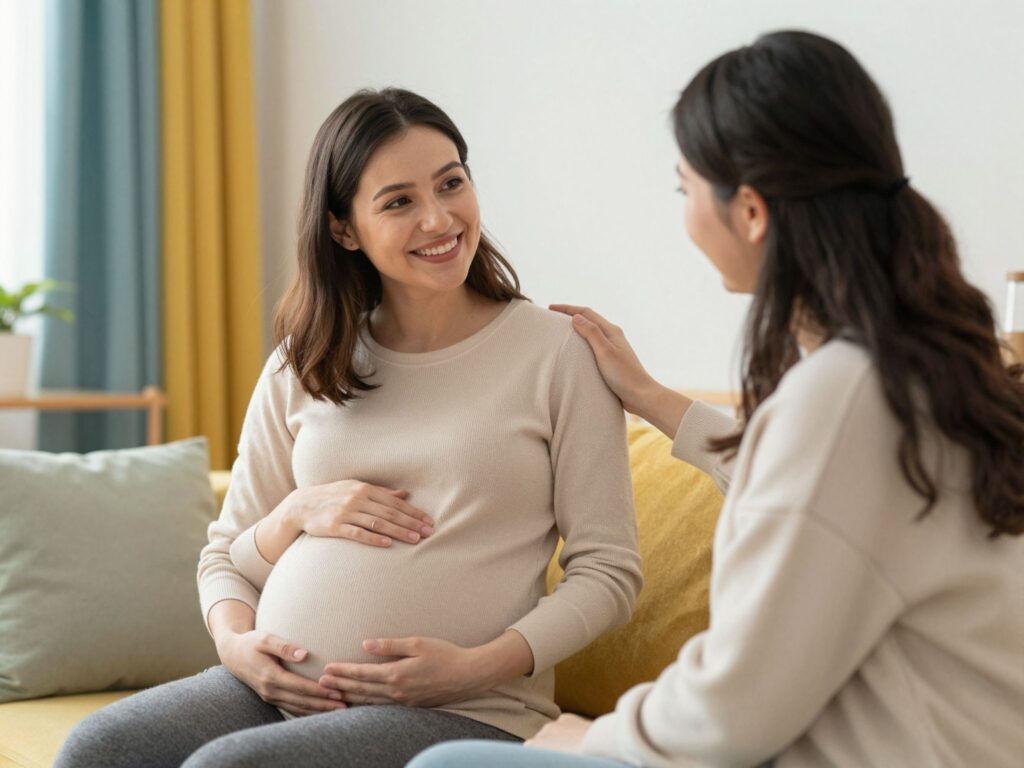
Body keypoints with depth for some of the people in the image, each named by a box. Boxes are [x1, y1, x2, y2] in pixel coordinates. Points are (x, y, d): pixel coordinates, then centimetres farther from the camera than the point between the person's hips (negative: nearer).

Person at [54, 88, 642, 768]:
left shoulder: (555, 352, 1)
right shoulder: (302, 366, 13)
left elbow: (608, 570, -2)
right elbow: (227, 556, 18)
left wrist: (478, 666, -15)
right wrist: (265, 577, -6)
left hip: (462, 712, -4)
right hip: (278, 687, 4)